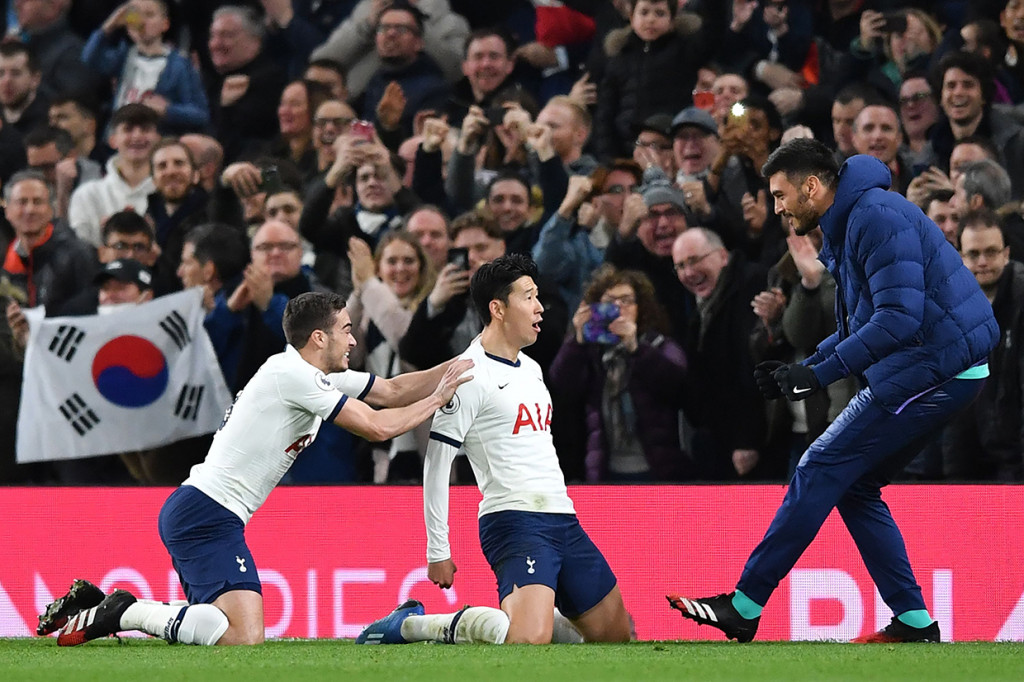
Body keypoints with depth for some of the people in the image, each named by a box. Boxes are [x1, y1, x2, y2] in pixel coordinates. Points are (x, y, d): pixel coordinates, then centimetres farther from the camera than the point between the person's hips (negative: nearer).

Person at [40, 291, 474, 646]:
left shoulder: (323, 378, 17)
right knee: (245, 637, -23)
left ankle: (95, 608, 15)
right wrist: (437, 399, -1)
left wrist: (451, 369, 14)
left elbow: (392, 390, 23)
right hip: (208, 513, -11)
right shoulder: (293, 374, -13)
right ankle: (122, 612, -12)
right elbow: (376, 426, -13)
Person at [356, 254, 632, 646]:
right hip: (514, 521, -9)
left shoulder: (531, 368, 18)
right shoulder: (470, 374, -10)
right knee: (530, 641, -29)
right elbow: (436, 465, -10)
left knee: (617, 635, 9)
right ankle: (413, 625, -9)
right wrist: (438, 552, -10)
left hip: (562, 521, 9)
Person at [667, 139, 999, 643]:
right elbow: (856, 328, 24)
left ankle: (744, 608, -7)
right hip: (943, 372, 10)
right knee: (853, 486, 12)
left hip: (931, 369, -10)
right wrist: (799, 370, 9)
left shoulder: (877, 218, -17)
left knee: (820, 470, -9)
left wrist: (819, 374, -23)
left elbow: (899, 318, -25)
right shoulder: (847, 227, 17)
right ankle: (914, 624, 10)